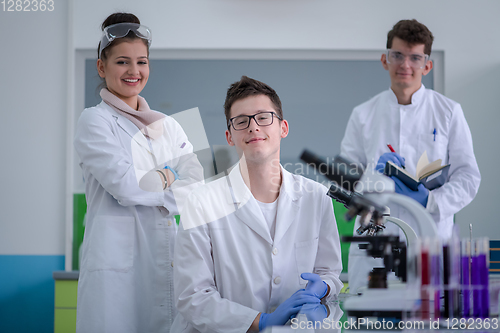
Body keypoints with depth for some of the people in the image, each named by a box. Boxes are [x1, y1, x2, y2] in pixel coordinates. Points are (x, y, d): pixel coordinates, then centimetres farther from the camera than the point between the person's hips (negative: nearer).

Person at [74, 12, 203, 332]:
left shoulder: (168, 126, 18)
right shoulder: (94, 122, 1)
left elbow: (199, 181, 6)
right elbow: (125, 185, -11)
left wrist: (154, 179, -6)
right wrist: (171, 179, 2)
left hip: (169, 260, 5)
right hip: (118, 261, -5)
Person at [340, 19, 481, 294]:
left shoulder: (448, 112, 9)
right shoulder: (363, 115, 12)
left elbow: (468, 176, 4)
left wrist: (430, 200, -12)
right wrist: (374, 175, -11)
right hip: (373, 242, 1)